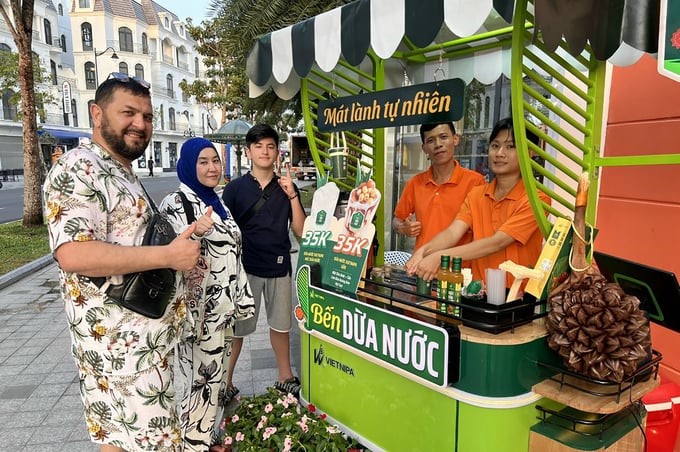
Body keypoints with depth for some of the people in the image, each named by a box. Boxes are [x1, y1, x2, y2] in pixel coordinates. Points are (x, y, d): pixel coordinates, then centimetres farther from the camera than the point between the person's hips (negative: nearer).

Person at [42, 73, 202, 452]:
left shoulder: (123, 174, 16)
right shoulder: (79, 169, -16)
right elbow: (74, 255, -28)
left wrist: (181, 246, 10)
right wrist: (168, 256, -24)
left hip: (143, 332, 10)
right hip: (122, 338, -10)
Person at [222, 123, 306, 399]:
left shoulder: (287, 188, 5)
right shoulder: (235, 188, -1)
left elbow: (301, 231, 0)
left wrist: (292, 195, -10)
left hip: (279, 267, 2)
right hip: (245, 268, -2)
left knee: (280, 324, 15)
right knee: (237, 327, 5)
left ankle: (285, 377, 32)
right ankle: (226, 382, 22)